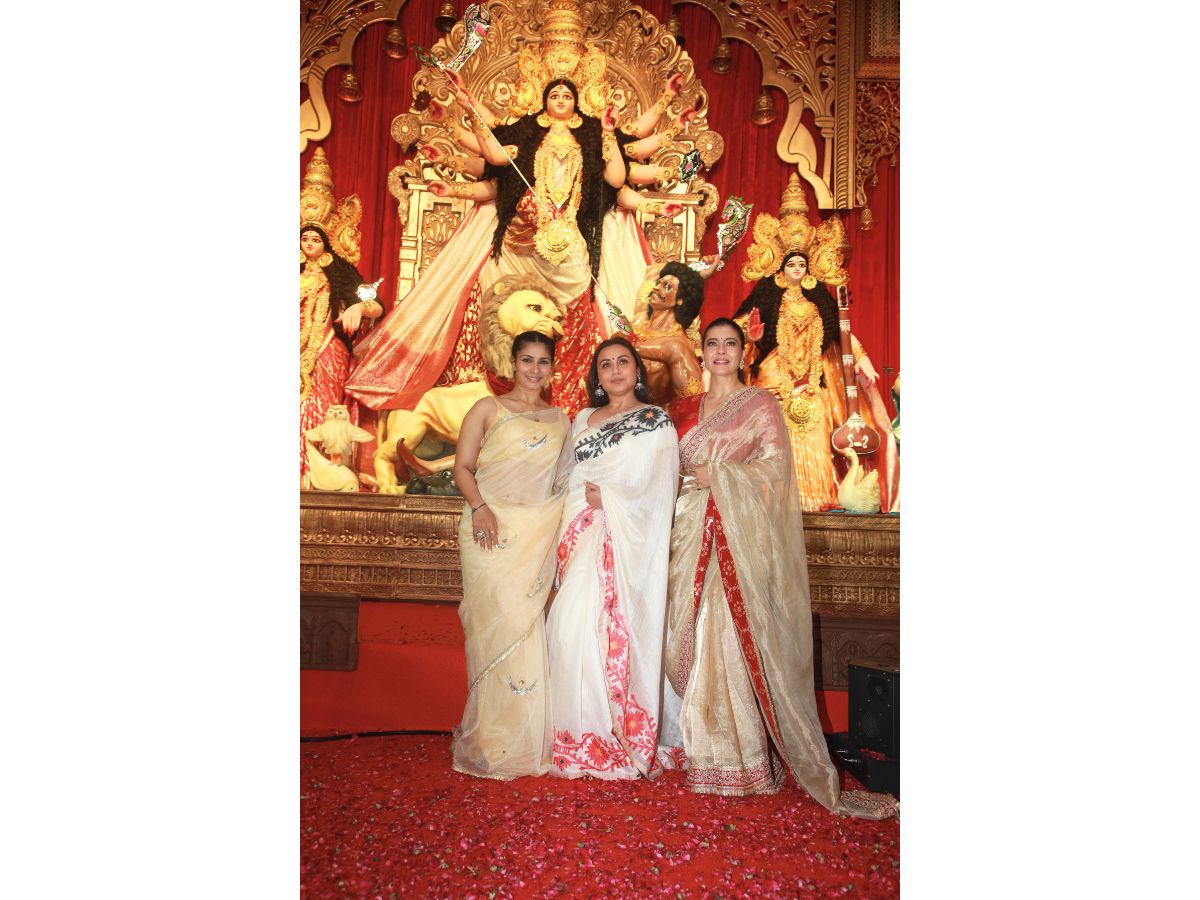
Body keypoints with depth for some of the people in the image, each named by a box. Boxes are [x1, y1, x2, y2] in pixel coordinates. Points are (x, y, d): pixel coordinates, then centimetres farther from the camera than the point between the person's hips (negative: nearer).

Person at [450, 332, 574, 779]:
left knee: (530, 624, 0)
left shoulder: (560, 418, 18)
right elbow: (463, 465, 1)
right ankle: (495, 742, 3)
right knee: (502, 622, -8)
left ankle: (527, 737, 12)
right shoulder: (488, 409, 7)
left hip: (540, 531, 3)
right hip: (492, 528, -3)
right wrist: (479, 506, -15)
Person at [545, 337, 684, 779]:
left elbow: (658, 489, -4)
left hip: (626, 540, -5)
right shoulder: (583, 420, 19)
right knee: (573, 625, -3)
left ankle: (622, 736, -2)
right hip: (583, 538, 5)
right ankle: (586, 734, 5)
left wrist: (608, 499, -9)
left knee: (618, 629, -11)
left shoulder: (656, 421, 3)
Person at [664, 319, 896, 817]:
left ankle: (746, 753, 1)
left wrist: (718, 476, -11)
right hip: (694, 534, 5)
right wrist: (682, 481, 1)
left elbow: (775, 465, -5)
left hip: (742, 533, -4)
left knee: (738, 633, -9)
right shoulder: (687, 409, 18)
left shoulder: (761, 403, 4)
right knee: (695, 635, 1)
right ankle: (706, 750, 11)